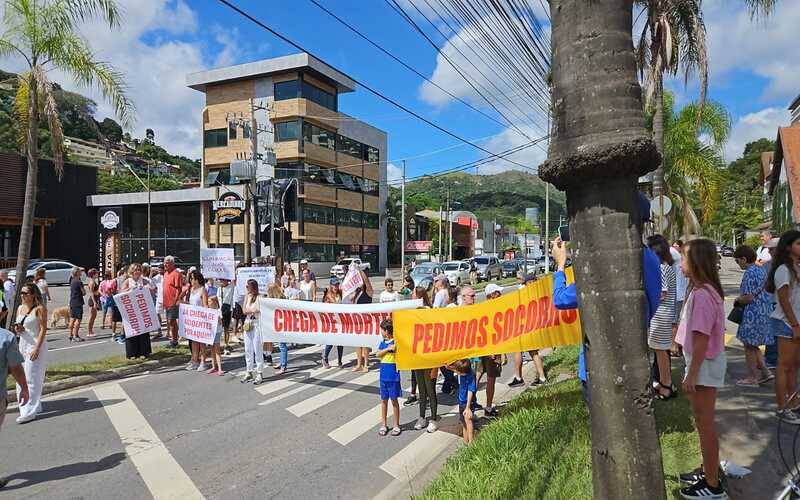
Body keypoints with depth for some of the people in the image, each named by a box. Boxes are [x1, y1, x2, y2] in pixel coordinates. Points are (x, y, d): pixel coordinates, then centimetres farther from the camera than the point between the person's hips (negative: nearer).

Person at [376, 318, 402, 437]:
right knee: (384, 400, 12)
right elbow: (377, 354, -5)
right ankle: (383, 425, 22)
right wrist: (388, 348, -16)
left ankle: (396, 425, 17)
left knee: (394, 400, 4)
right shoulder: (382, 343, 7)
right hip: (383, 376, 5)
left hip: (393, 377, -5)